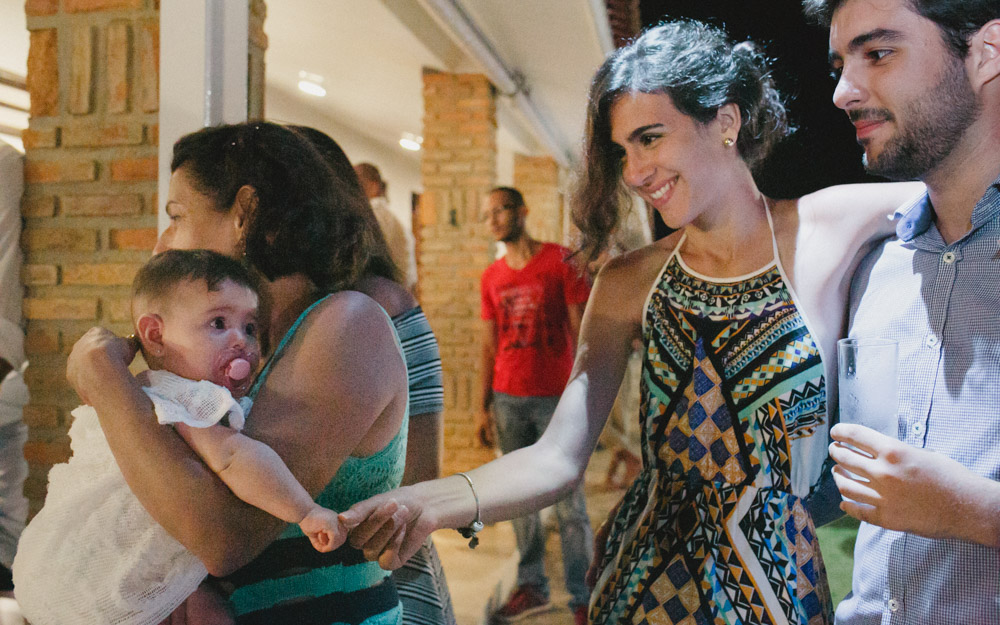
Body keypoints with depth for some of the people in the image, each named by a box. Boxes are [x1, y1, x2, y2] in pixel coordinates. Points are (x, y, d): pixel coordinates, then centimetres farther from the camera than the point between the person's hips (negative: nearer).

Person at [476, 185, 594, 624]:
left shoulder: (561, 261, -2)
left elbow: (582, 332, -4)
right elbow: (488, 347, 14)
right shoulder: (491, 278, 11)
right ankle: (531, 587, 19)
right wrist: (483, 407, 10)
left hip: (555, 398, -4)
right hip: (508, 400, 4)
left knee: (568, 502, 0)